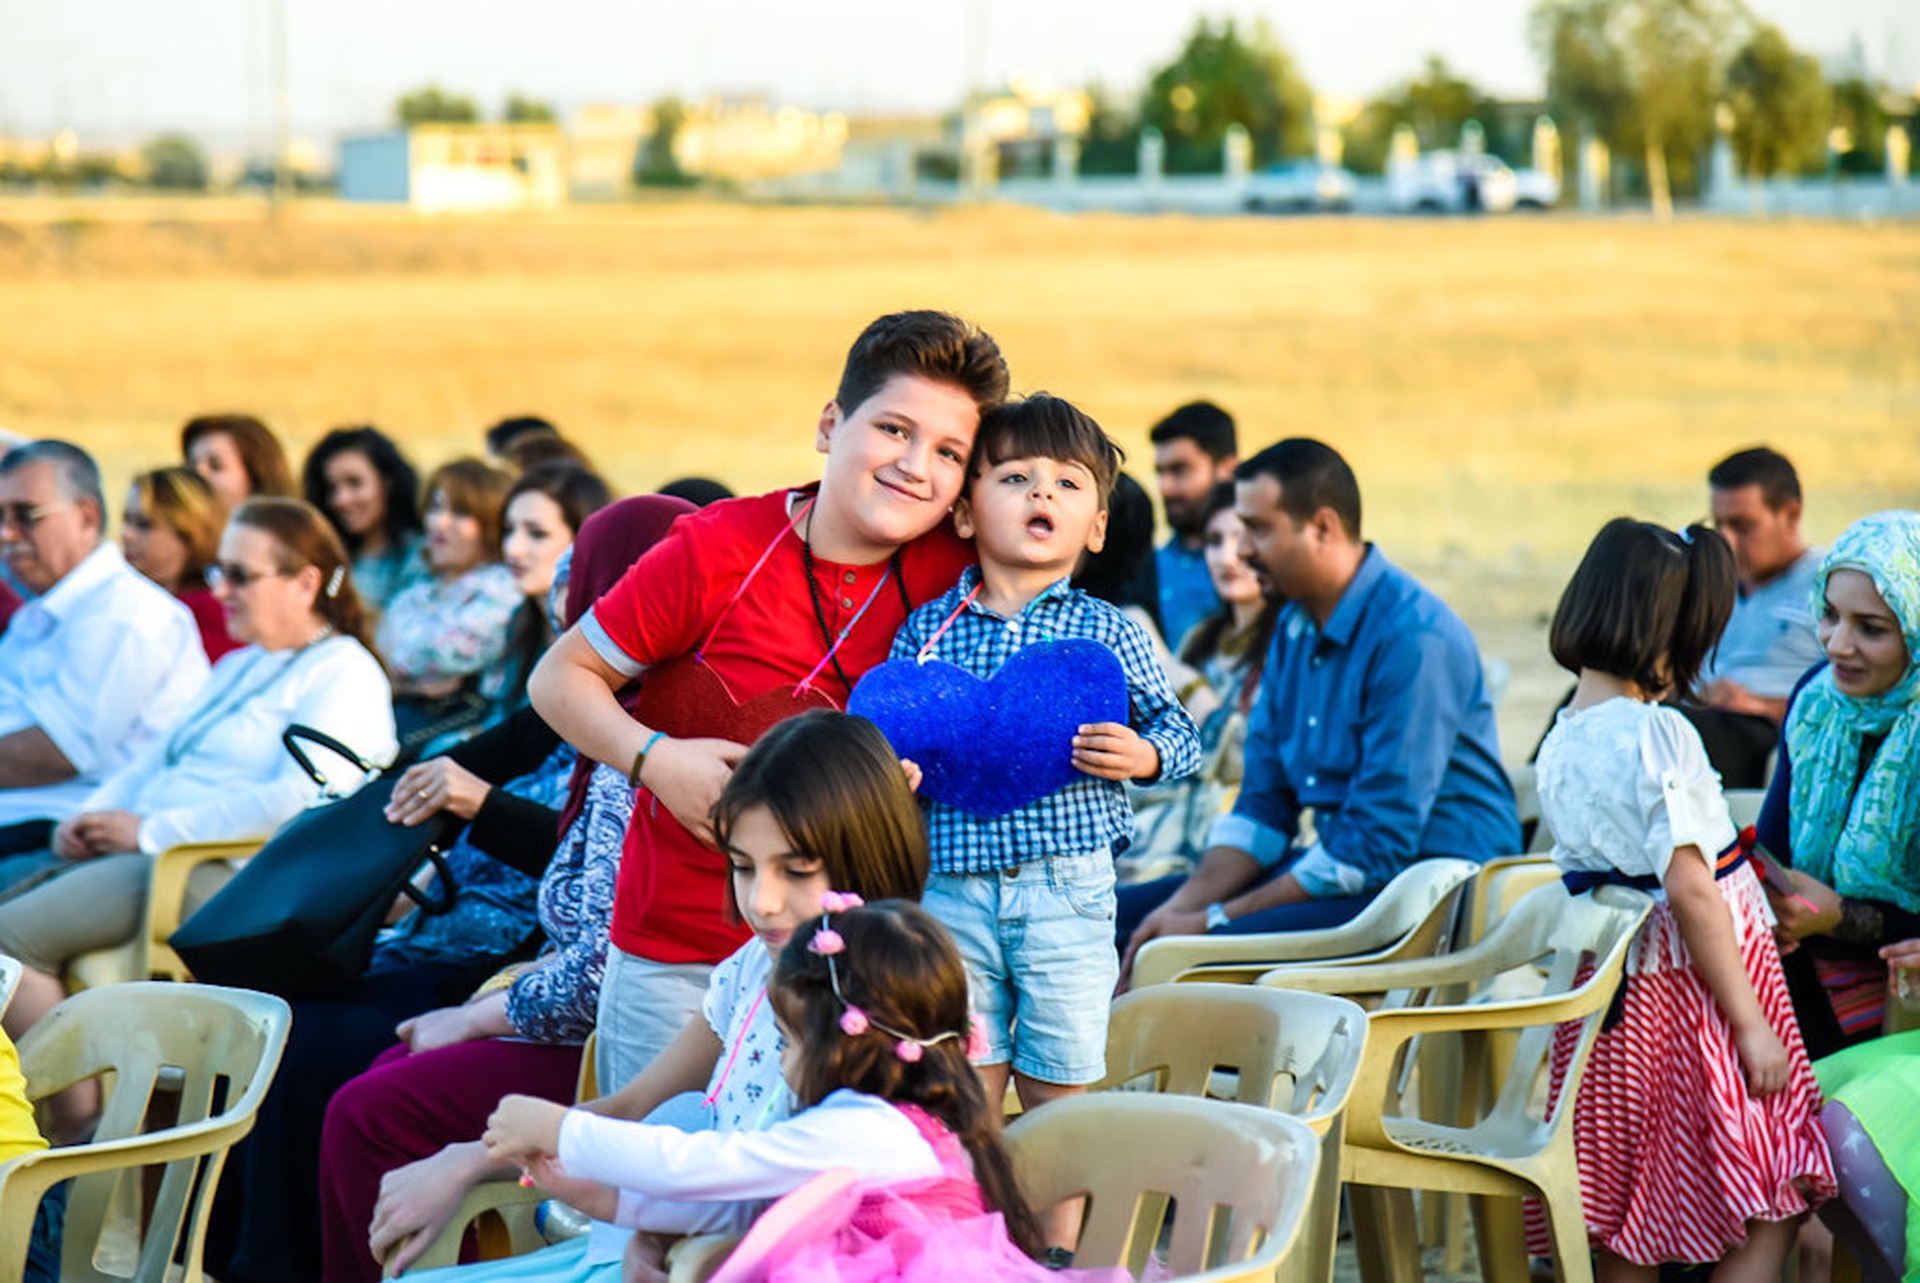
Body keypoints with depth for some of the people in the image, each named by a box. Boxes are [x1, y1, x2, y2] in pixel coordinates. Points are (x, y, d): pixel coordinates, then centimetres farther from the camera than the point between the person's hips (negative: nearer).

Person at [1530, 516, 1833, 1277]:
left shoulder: (1557, 745, 6)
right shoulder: (1658, 734, -17)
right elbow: (1691, 890, -20)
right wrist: (1751, 1023, -16)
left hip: (1613, 1004, 8)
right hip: (1692, 990, -8)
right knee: (1768, 1213, 1)